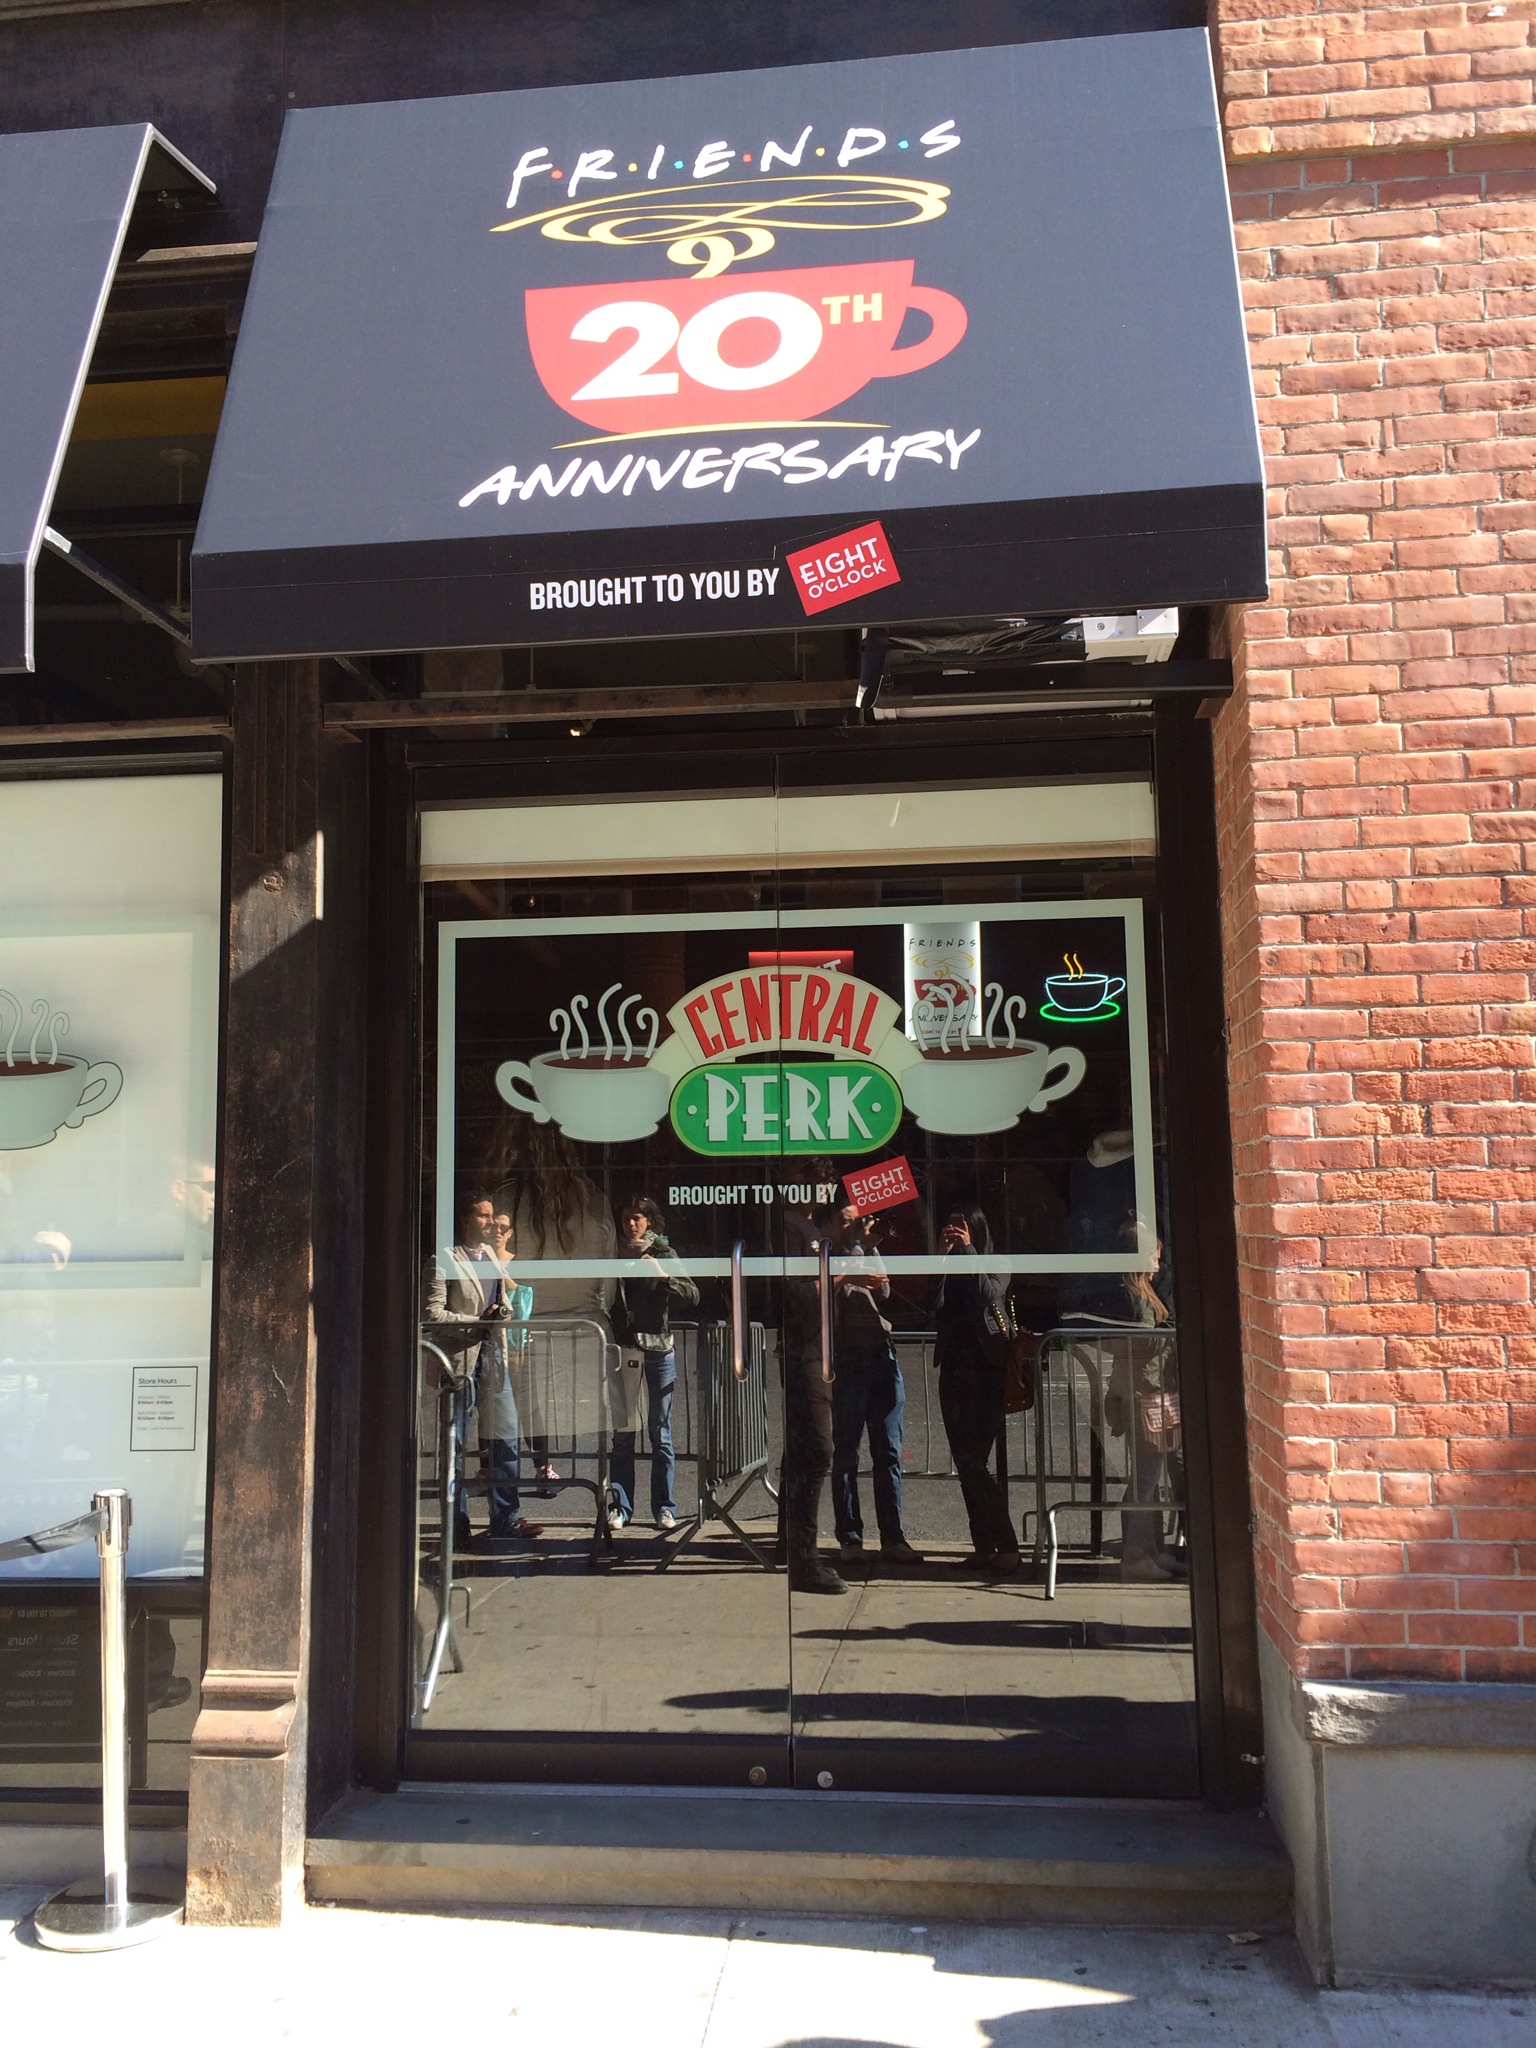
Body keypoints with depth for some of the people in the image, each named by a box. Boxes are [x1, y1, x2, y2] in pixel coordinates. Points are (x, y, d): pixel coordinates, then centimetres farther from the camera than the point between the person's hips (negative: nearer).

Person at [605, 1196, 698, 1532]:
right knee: (622, 1432, 0)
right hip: (622, 1349, 1)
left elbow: (693, 1295, -4)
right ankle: (619, 1506, 7)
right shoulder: (613, 1253, 7)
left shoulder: (663, 1254, 3)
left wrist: (663, 1275, -16)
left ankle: (664, 1507, 8)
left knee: (660, 1431, 2)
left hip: (658, 1347, -1)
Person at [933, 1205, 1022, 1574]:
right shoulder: (951, 1271, 14)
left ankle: (1007, 1548, -6)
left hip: (986, 1371, -5)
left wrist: (967, 1251, -15)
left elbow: (988, 1294, -18)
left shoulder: (996, 1267, 3)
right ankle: (983, 1546, 9)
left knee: (974, 1462, -12)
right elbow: (939, 1314, -2)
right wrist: (943, 1259, -8)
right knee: (966, 1463, 4)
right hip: (955, 1371, 5)